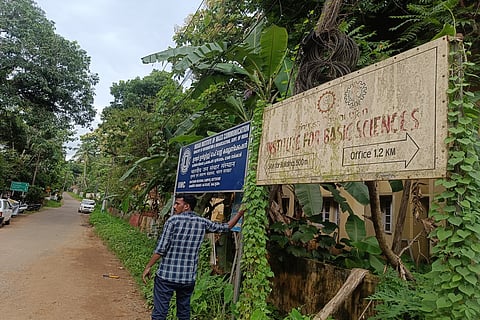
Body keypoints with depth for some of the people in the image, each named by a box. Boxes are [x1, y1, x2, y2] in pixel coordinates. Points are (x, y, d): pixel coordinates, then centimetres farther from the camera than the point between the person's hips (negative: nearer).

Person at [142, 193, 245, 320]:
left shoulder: (173, 220, -9)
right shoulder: (203, 223, 2)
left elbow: (161, 249, -12)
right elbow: (226, 227, 13)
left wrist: (148, 267, -2)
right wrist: (240, 212, 24)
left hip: (166, 276, -4)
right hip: (188, 278, 4)